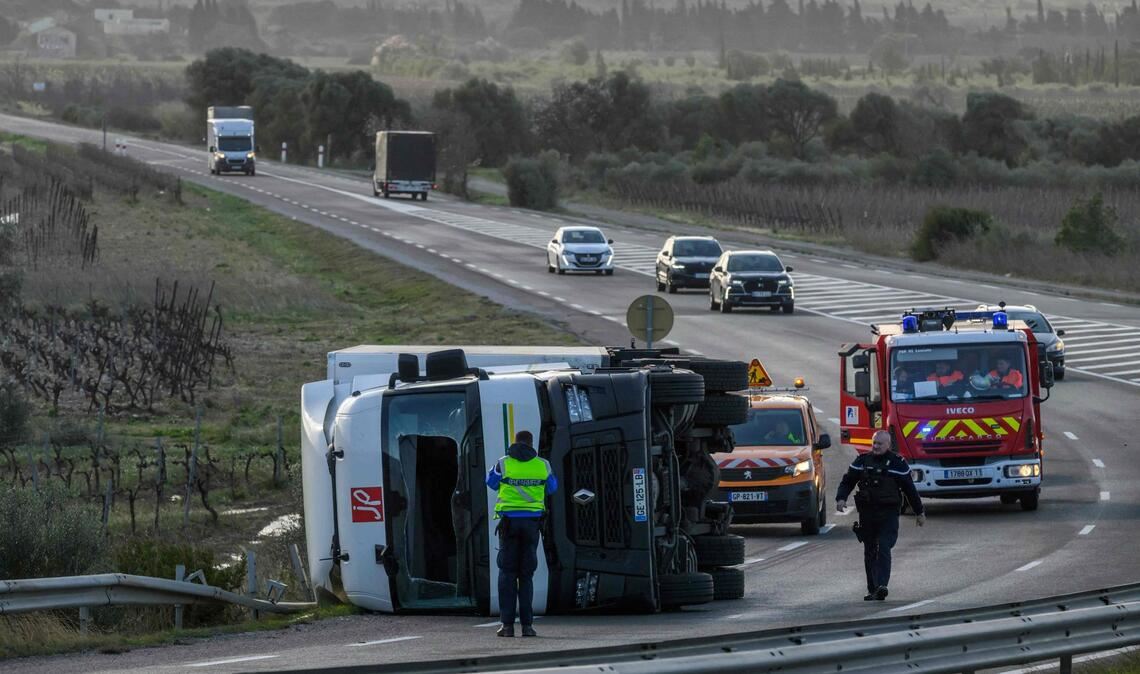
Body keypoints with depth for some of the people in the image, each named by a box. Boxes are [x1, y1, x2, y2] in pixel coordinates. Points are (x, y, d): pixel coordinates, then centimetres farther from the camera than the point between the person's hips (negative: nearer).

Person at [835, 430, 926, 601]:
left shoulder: (898, 463, 2)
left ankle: (882, 586, -26)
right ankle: (872, 590, 15)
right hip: (867, 513, 4)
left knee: (884, 549, -18)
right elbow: (847, 482, 12)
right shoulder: (861, 461, 8)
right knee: (870, 552, 8)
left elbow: (910, 489, 9)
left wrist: (919, 512, 15)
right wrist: (841, 498, -7)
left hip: (888, 515, -4)